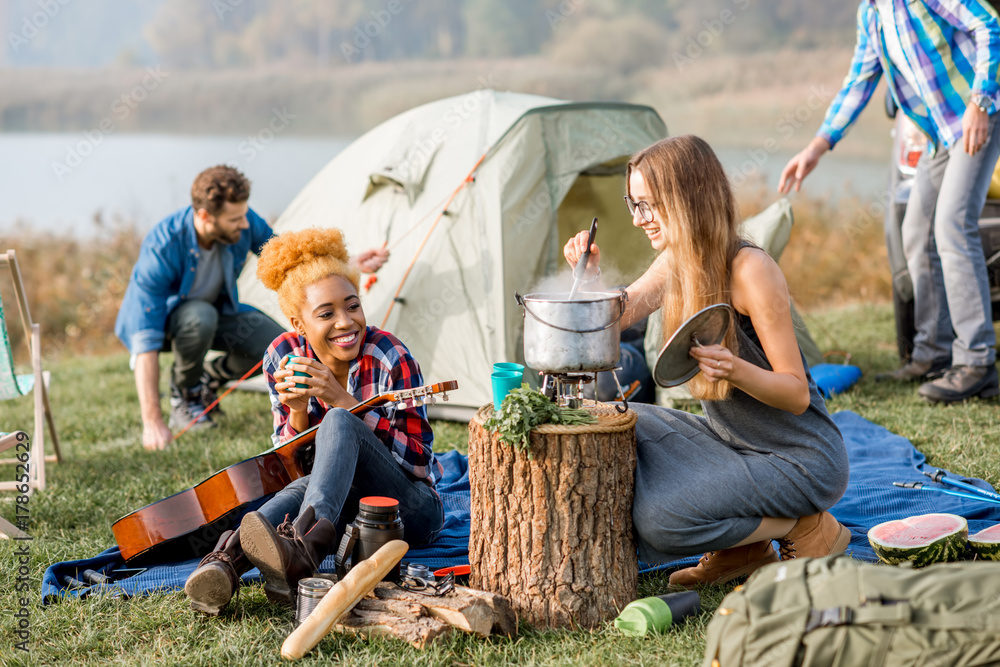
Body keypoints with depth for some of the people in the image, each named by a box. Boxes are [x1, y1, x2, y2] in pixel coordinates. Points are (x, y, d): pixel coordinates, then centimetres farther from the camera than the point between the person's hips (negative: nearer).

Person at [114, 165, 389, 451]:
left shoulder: (244, 225, -23)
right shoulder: (162, 248, -38)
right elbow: (146, 338, -39)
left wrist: (349, 263, -16)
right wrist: (152, 422, -43)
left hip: (215, 311, 5)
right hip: (161, 319, -5)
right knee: (200, 317, -40)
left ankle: (207, 379, 8)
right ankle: (183, 396, -12)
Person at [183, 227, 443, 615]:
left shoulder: (390, 358, -16)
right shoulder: (283, 358, -4)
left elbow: (417, 461, -18)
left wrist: (343, 401, -27)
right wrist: (297, 412, -21)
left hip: (412, 509, -3)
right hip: (343, 504, 3)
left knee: (338, 423, -32)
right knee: (307, 483, -34)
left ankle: (302, 548, -56)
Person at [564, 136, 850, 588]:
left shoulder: (750, 270, -23)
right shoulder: (676, 262, 1)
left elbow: (796, 394, -21)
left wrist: (735, 370, -40)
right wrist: (590, 276, -8)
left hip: (802, 460, -9)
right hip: (730, 440, 9)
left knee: (659, 519, -23)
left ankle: (804, 528, -1)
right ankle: (740, 550, 6)